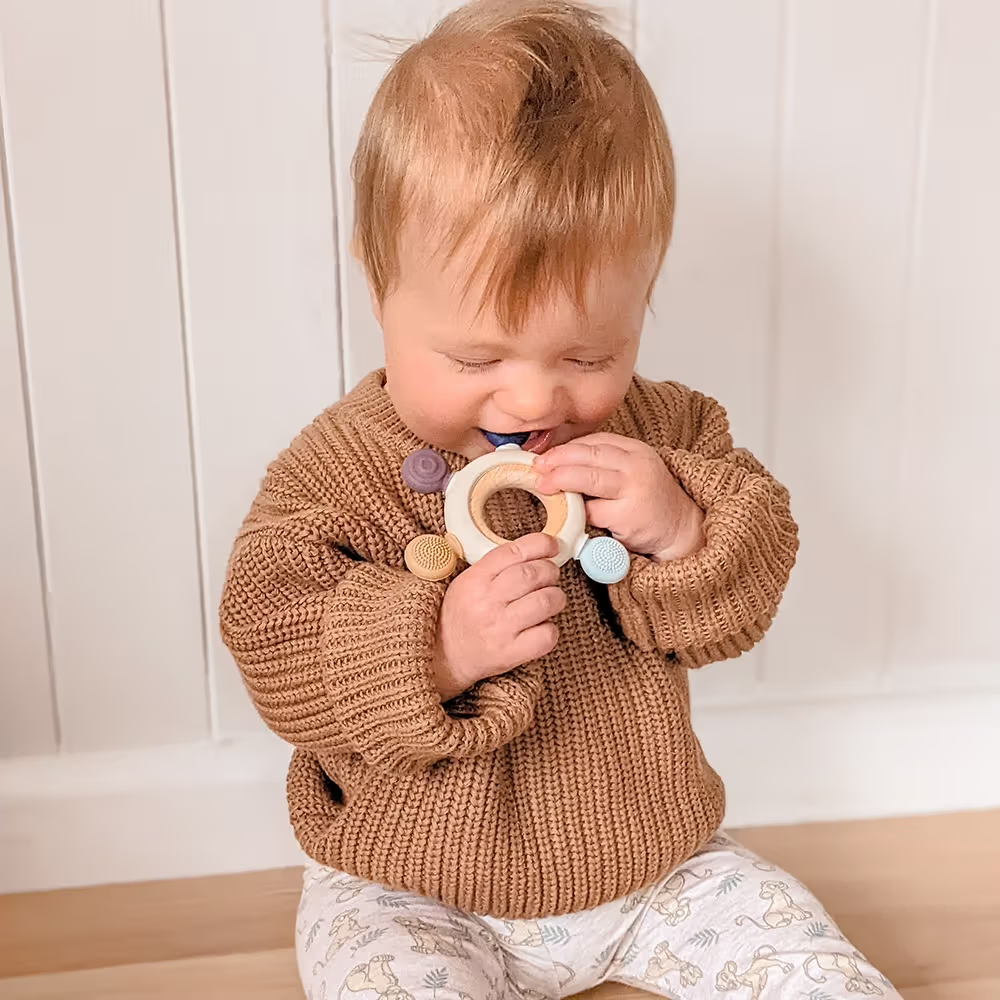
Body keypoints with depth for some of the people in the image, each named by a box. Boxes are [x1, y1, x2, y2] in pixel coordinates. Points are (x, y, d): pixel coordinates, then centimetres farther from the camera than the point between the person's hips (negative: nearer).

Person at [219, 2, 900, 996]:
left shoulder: (662, 430, -6)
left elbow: (745, 595, -3)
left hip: (646, 855, 3)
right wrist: (434, 647, -34)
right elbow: (275, 659, -18)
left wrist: (684, 531, -25)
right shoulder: (333, 474, -15)